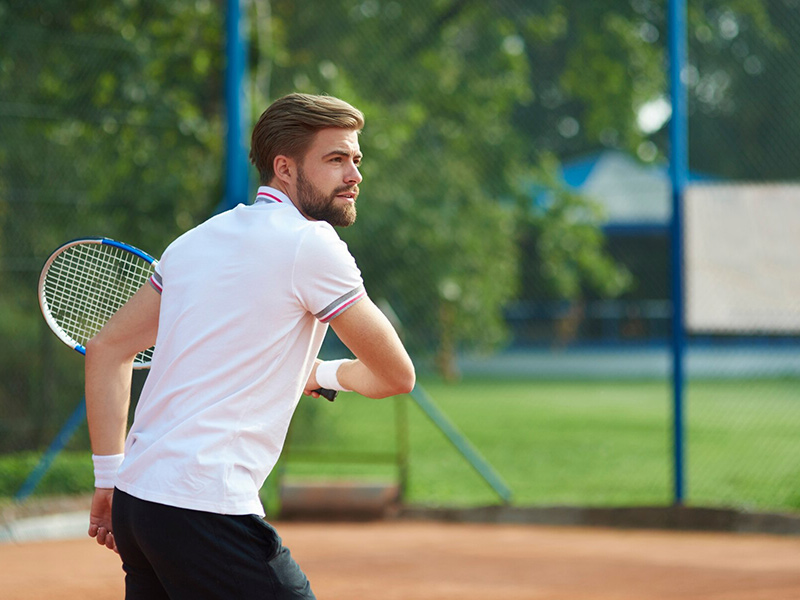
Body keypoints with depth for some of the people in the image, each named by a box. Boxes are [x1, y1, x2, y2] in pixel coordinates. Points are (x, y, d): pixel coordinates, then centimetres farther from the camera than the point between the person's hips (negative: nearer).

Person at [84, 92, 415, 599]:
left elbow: (107, 350, 20)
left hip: (136, 497, 9)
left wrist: (110, 479, 18)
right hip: (205, 511, -9)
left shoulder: (199, 240, 15)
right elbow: (397, 375, 0)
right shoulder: (311, 244, -7)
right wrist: (325, 374, 21)